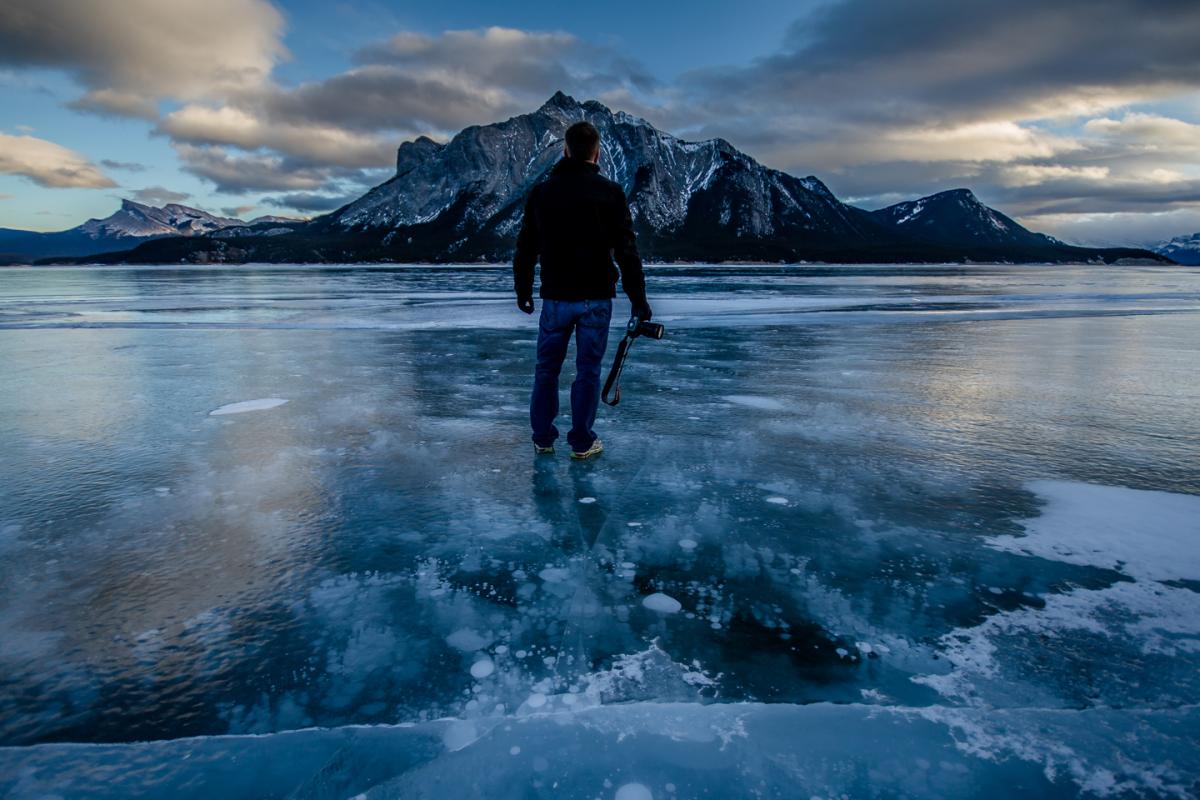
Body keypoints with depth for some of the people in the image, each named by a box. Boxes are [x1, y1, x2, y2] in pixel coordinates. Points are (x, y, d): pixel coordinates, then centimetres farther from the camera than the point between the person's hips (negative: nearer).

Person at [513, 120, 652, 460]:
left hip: (555, 297, 2)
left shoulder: (542, 191, 2)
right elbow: (627, 251, -7)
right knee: (587, 370, 6)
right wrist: (638, 299, -1)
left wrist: (522, 291, 19)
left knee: (547, 368, 13)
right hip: (596, 298, -2)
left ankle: (543, 439, 21)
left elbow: (526, 247, 8)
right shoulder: (610, 192, -5)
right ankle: (581, 442, 13)